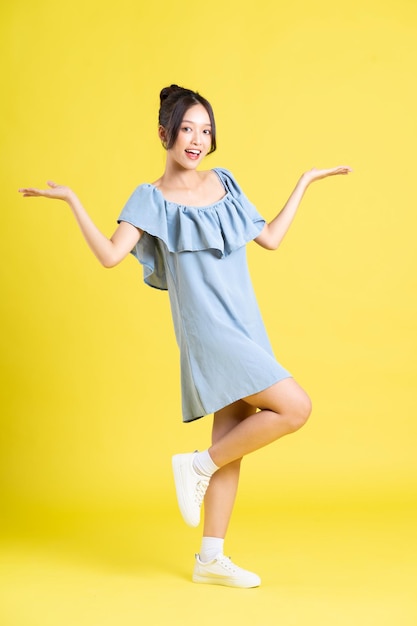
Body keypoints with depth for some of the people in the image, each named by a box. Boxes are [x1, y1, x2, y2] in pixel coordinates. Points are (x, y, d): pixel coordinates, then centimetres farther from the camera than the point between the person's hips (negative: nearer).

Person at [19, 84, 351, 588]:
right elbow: (110, 255, -14)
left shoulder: (224, 183, 14)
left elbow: (270, 238, 20)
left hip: (245, 330, 6)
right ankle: (198, 466, 1)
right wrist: (71, 201, -19)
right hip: (210, 334, -6)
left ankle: (210, 559, 17)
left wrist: (305, 181, 24)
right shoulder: (152, 198, -2)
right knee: (294, 408, -15)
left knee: (231, 441, 7)